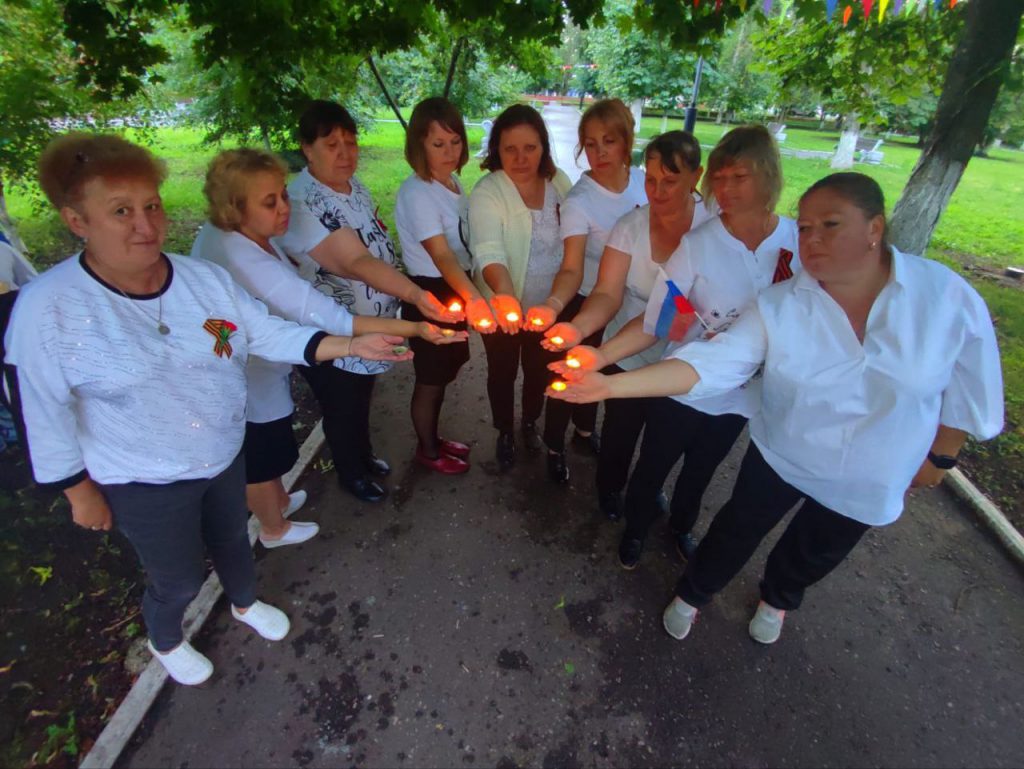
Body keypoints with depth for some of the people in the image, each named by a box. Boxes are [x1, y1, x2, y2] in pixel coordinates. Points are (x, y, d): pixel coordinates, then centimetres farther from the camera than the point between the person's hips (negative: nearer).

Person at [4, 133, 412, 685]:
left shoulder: (202, 276, -12)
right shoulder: (48, 308, -22)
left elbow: (268, 334, -10)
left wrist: (351, 344, -22)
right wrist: (80, 491, -7)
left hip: (225, 455, 4)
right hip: (144, 483, -4)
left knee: (232, 538, 27)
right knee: (179, 579, 16)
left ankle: (245, 603, 60)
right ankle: (164, 641, 53)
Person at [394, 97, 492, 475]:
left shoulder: (453, 182, 6)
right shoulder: (416, 193, -20)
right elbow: (440, 254, -32)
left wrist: (469, 296, 3)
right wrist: (473, 297, -46)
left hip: (455, 291, 8)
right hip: (429, 294, -8)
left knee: (443, 374, 20)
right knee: (430, 379, 8)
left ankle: (433, 438, 40)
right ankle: (428, 450, 29)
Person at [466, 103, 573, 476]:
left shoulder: (559, 183, -6)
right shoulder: (487, 193, -19)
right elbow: (489, 252, -35)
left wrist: (556, 302, -16)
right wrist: (504, 295, -55)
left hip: (547, 305, 4)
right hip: (503, 306, -3)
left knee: (540, 371, 22)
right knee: (503, 373, 16)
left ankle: (530, 424, 51)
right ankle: (504, 432, 44)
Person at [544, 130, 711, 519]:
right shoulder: (630, 226, -13)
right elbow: (607, 293, -21)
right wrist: (578, 327, -39)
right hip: (628, 356, -1)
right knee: (621, 428, 15)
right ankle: (610, 487, 47)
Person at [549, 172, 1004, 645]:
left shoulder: (948, 296, -20)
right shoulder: (778, 306, -22)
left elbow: (969, 385, -6)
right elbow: (709, 363, -31)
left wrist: (940, 456, 2)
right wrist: (611, 384, -42)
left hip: (868, 481, 2)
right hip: (779, 455, -1)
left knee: (817, 552, 26)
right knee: (738, 530, 17)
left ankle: (777, 598, 60)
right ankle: (692, 594, 48)